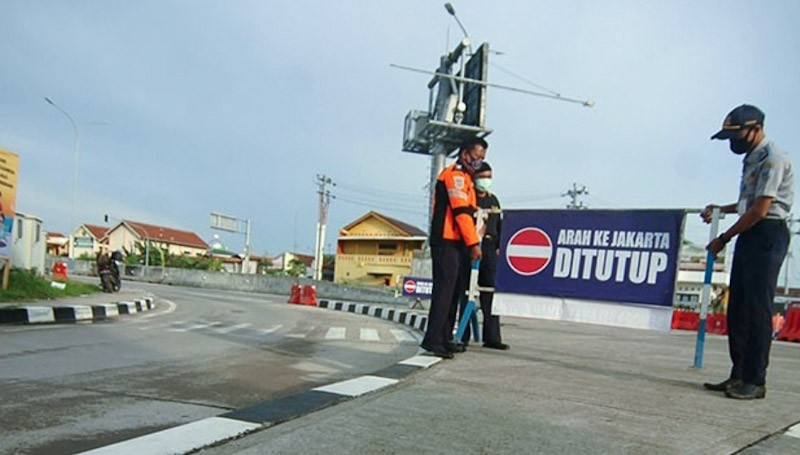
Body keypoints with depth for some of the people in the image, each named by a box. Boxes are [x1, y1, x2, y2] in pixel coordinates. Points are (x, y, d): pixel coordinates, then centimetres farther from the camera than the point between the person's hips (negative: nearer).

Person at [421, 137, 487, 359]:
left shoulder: (463, 177, 25)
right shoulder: (455, 174, -8)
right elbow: (462, 212, -17)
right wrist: (473, 243, -17)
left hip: (455, 243, 10)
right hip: (446, 242, -10)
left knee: (454, 291, 10)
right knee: (444, 289, -13)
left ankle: (445, 338, 15)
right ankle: (432, 340, -12)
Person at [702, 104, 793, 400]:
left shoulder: (772, 158, -12)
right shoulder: (751, 159, 17)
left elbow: (760, 210, -17)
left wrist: (724, 238, -11)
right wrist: (721, 209, 17)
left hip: (767, 234, -10)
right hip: (749, 235, 10)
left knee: (757, 308, -8)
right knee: (738, 308, 9)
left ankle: (755, 381, -2)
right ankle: (739, 375, 17)